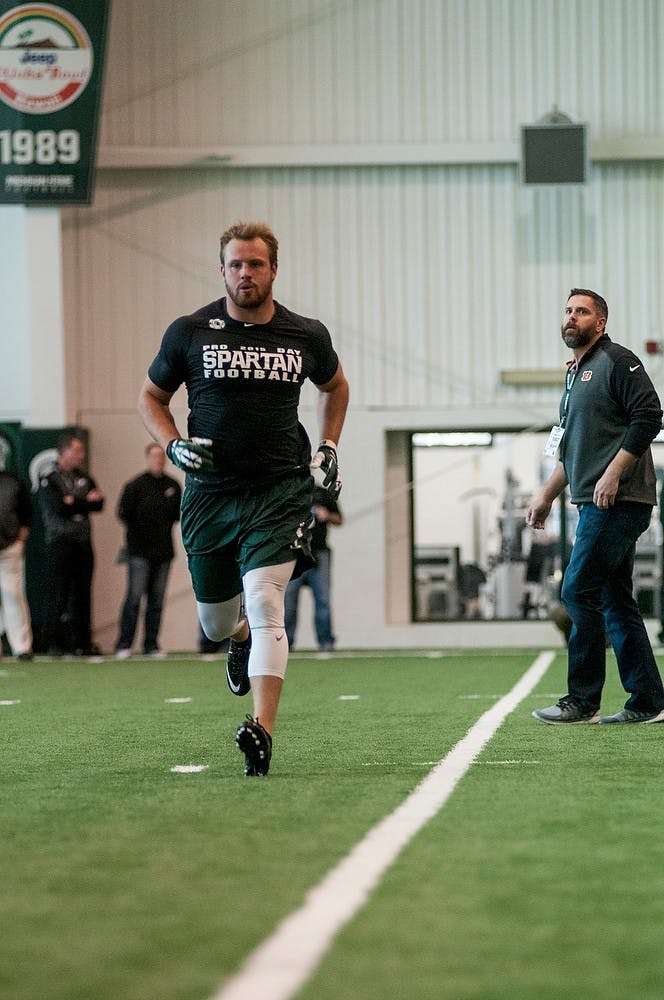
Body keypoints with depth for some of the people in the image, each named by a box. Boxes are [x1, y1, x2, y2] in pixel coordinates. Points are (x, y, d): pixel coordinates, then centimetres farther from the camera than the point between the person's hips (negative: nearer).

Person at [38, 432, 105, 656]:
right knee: (57, 595, -7)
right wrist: (86, 501, -5)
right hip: (60, 543, -5)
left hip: (83, 543, 5)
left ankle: (83, 643, 8)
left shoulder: (84, 478, 17)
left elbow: (99, 503, 4)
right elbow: (58, 506, -16)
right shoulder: (49, 480, -1)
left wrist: (73, 502, -10)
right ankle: (52, 643, -3)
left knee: (82, 594, 4)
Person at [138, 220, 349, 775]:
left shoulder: (306, 336, 3)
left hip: (279, 494, -2)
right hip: (209, 495, 2)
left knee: (264, 604, -21)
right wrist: (174, 445, -5)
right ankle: (243, 641, 53)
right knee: (216, 621, 15)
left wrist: (328, 448, 12)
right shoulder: (189, 333, 0)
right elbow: (152, 397, 13)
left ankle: (262, 729, -28)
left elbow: (335, 385, 24)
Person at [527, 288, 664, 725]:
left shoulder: (617, 361, -6)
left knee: (579, 591, -11)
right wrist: (546, 496, 27)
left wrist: (613, 474, -21)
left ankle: (583, 701, -6)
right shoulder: (577, 375, 23)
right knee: (616, 602, 8)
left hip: (617, 503, -10)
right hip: (598, 506, 10)